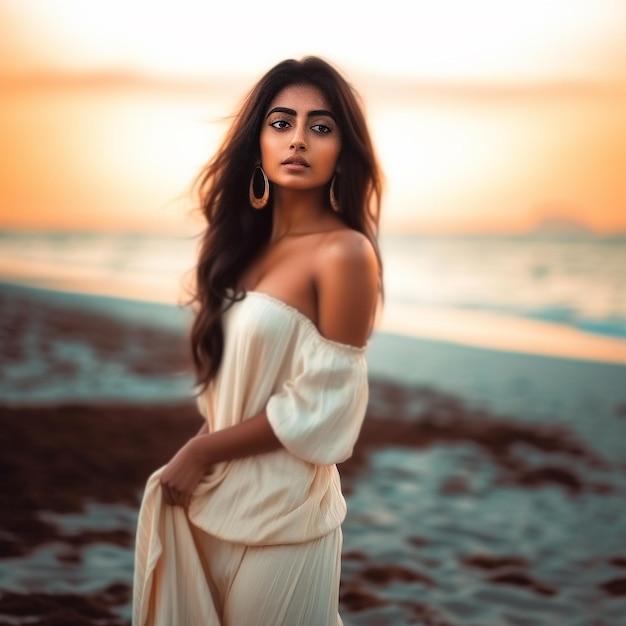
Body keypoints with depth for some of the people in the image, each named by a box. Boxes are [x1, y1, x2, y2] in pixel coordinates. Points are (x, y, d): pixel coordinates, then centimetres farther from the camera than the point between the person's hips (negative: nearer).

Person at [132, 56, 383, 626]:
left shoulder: (344, 254, -17)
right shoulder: (246, 241, 5)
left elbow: (318, 410, -17)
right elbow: (225, 375, 9)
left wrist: (202, 451, -9)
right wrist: (198, 461, -5)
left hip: (279, 511, -7)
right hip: (213, 496, 7)